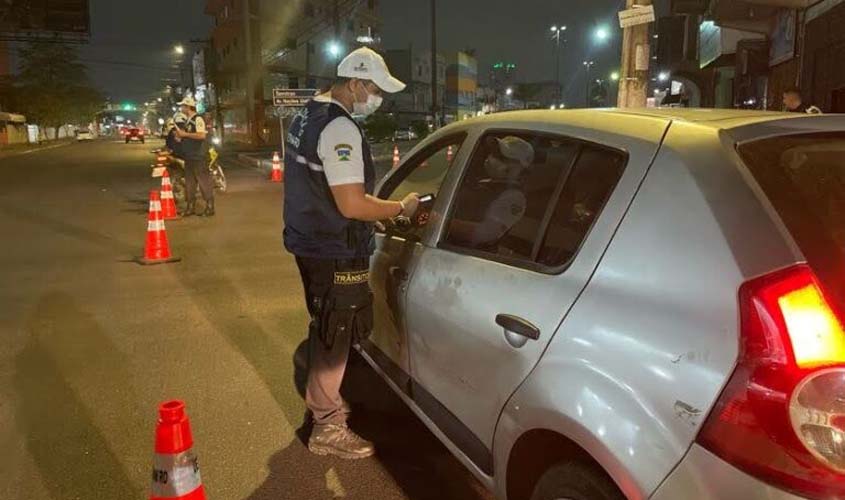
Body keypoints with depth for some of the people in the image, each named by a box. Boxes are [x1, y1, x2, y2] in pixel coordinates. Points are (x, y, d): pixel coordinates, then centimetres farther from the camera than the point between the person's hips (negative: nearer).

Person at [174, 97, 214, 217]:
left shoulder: (198, 119, -11)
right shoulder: (188, 121, 18)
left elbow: (201, 135, -24)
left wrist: (185, 134, -20)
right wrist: (180, 137, 7)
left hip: (198, 156, -10)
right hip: (189, 156, 10)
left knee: (204, 181, -6)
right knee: (189, 182, 11)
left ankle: (210, 207, -1)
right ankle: (190, 207, 18)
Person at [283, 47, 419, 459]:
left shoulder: (307, 116, 12)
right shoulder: (340, 128, -22)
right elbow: (352, 205, -27)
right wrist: (402, 207, -13)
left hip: (310, 243, 10)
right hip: (335, 253, -10)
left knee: (325, 329, 24)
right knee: (335, 336, 2)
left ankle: (320, 399, 42)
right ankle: (328, 428, 16)